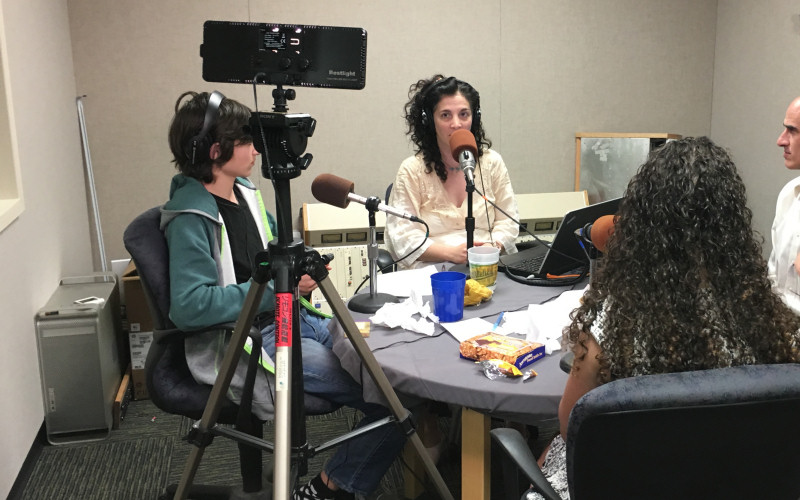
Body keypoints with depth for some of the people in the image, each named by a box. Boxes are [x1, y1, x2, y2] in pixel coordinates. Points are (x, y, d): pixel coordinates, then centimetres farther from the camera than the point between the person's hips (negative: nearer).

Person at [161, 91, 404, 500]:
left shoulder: (244, 190, 9)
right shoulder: (191, 218, -18)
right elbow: (188, 306, -28)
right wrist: (276, 286, -24)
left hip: (294, 317, 10)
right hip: (250, 344, -9)